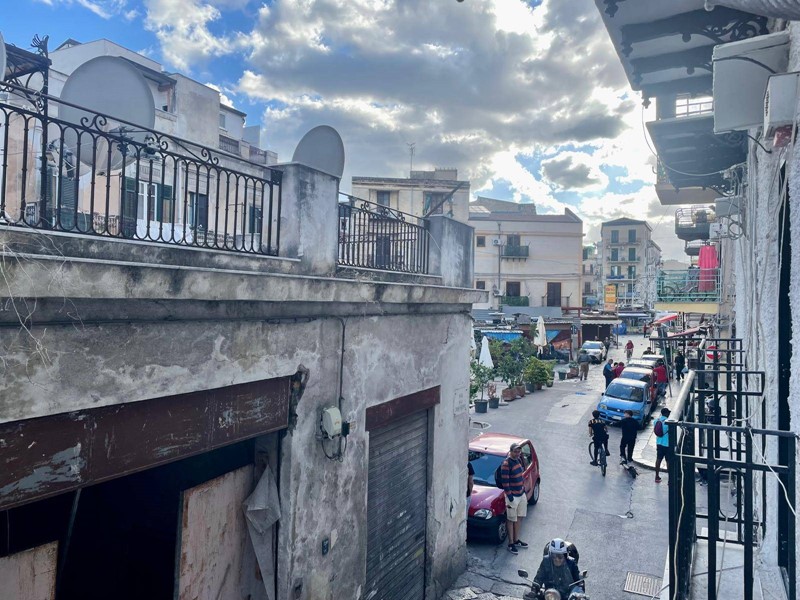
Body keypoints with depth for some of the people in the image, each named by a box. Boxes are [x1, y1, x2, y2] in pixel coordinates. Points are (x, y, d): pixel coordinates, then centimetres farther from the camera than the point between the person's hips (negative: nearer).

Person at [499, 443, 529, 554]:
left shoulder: (519, 460, 4)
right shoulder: (506, 464, -21)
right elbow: (505, 482, -21)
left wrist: (523, 488, 14)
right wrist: (510, 497, -20)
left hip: (521, 494, 8)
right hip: (513, 496, -8)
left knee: (519, 517, 18)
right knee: (511, 520, 4)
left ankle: (516, 540, 32)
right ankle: (511, 544, 15)